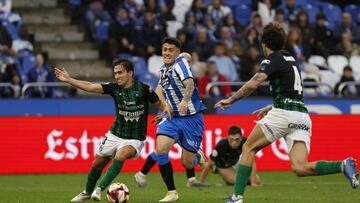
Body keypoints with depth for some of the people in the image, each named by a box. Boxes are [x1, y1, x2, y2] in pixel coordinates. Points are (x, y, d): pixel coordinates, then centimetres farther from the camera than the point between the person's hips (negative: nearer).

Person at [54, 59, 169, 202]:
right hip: (115, 135, 4)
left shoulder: (143, 89, -13)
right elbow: (90, 87, -11)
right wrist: (68, 80, -19)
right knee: (97, 164, 11)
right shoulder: (114, 88, -5)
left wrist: (167, 110, -24)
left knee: (120, 157, -32)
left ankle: (100, 189, -24)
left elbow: (159, 104, -2)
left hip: (134, 139, -4)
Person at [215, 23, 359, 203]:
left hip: (284, 113, -7)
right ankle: (343, 165, -25)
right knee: (299, 168, -5)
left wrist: (230, 100, -7)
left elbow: (253, 84, -16)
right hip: (302, 115, 7)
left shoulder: (273, 59, -1)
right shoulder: (290, 59, 25)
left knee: (248, 148, 9)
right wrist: (270, 108, 39)